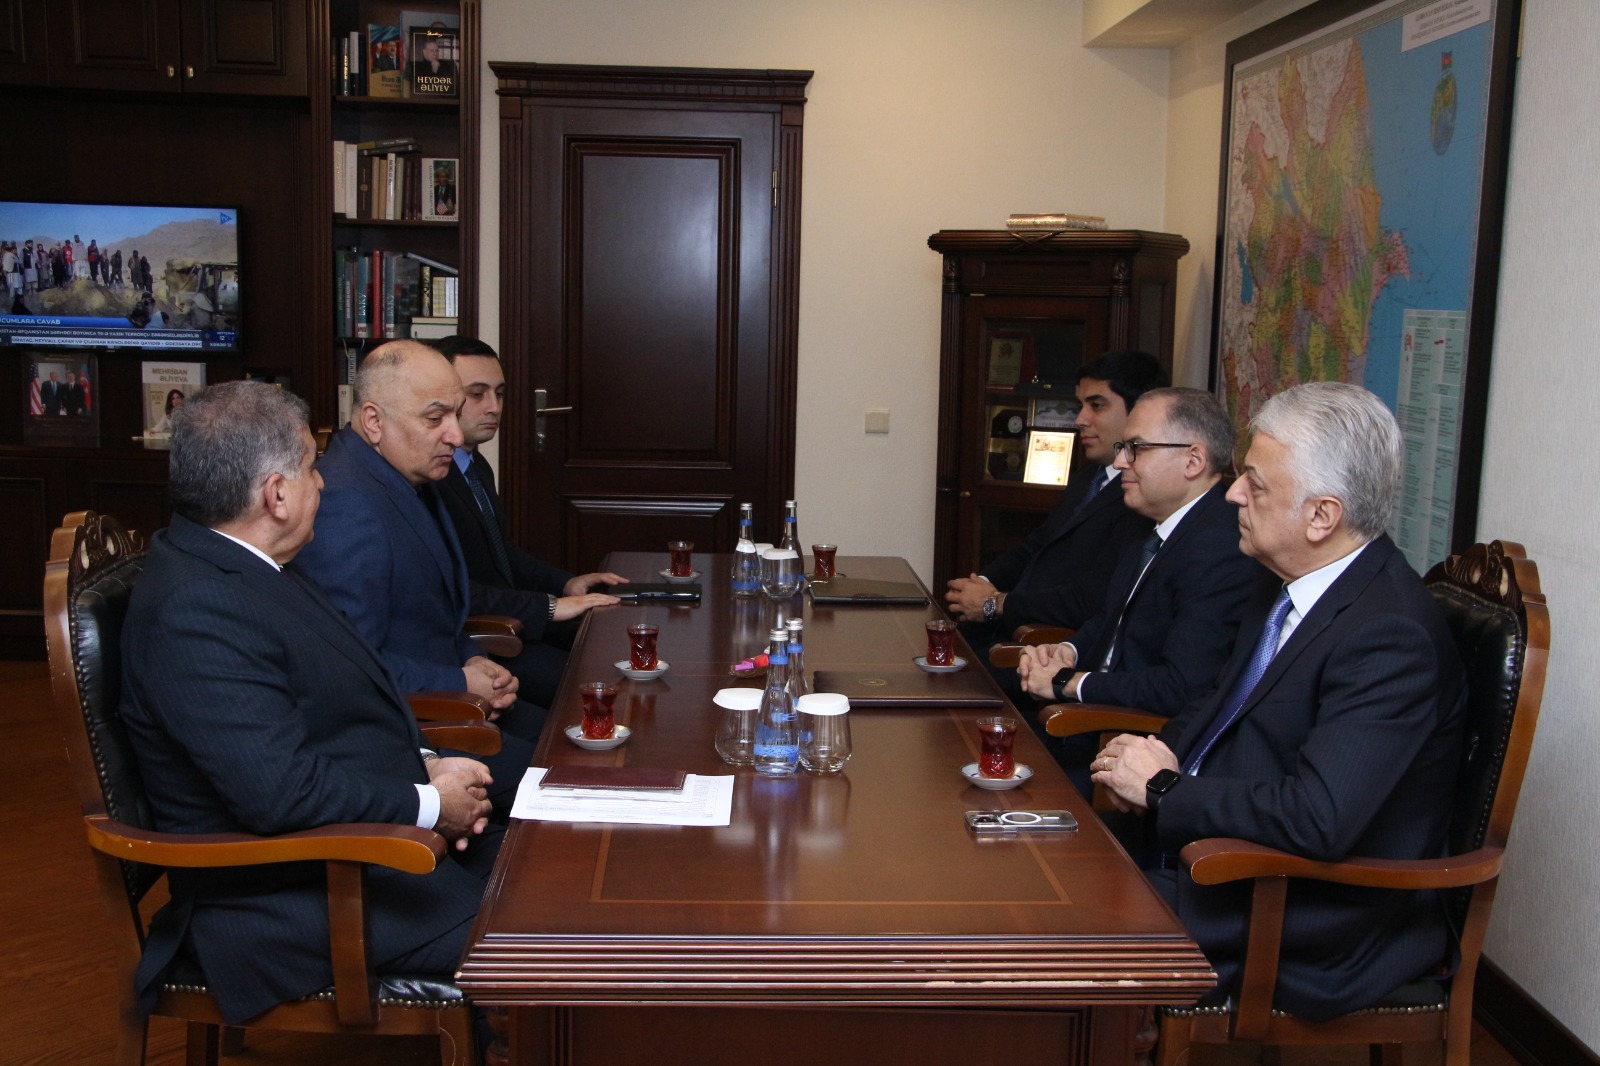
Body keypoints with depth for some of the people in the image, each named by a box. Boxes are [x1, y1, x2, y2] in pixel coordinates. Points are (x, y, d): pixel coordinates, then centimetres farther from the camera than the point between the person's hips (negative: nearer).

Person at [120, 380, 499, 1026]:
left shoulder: (243, 568, 9)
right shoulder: (194, 609, -23)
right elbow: (281, 790, -28)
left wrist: (425, 765, 2)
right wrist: (429, 804, -16)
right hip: (290, 900, -10)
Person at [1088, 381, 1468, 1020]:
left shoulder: (1389, 636, -25)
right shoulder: (1298, 586, 5)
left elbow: (1319, 818, -33)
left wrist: (1164, 788, -19)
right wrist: (1160, 754, -3)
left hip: (1306, 926, -9)